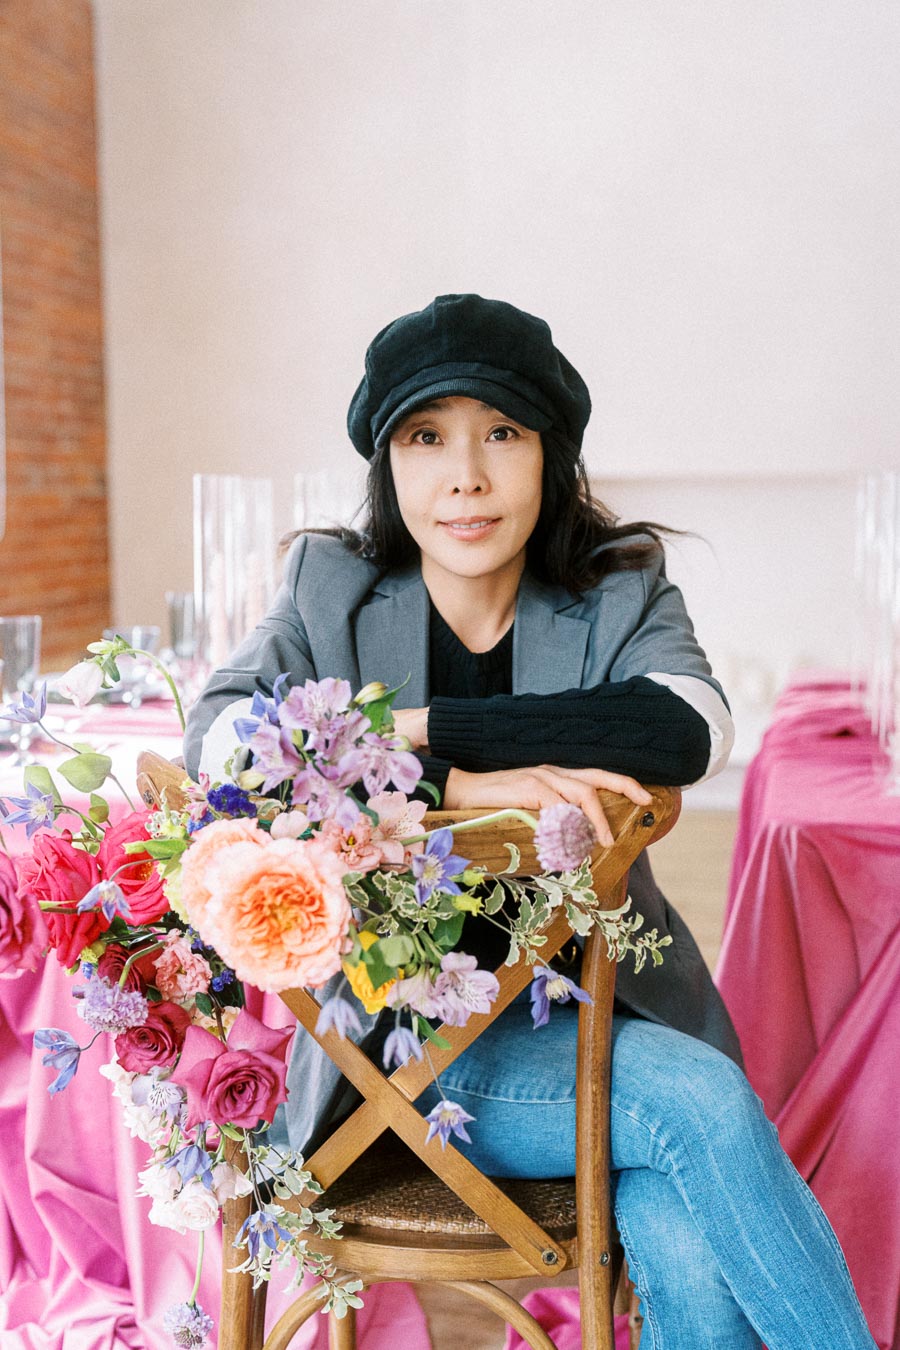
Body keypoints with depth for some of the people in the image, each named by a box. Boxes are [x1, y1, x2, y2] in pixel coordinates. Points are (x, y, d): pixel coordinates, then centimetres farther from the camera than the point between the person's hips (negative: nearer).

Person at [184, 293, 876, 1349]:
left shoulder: (619, 590, 1)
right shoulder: (333, 586, 0)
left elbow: (692, 726, -21)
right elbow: (219, 733, -17)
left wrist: (426, 726, -24)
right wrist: (455, 784, -29)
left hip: (602, 1005, 2)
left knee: (689, 1250, -25)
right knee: (701, 1105, -25)